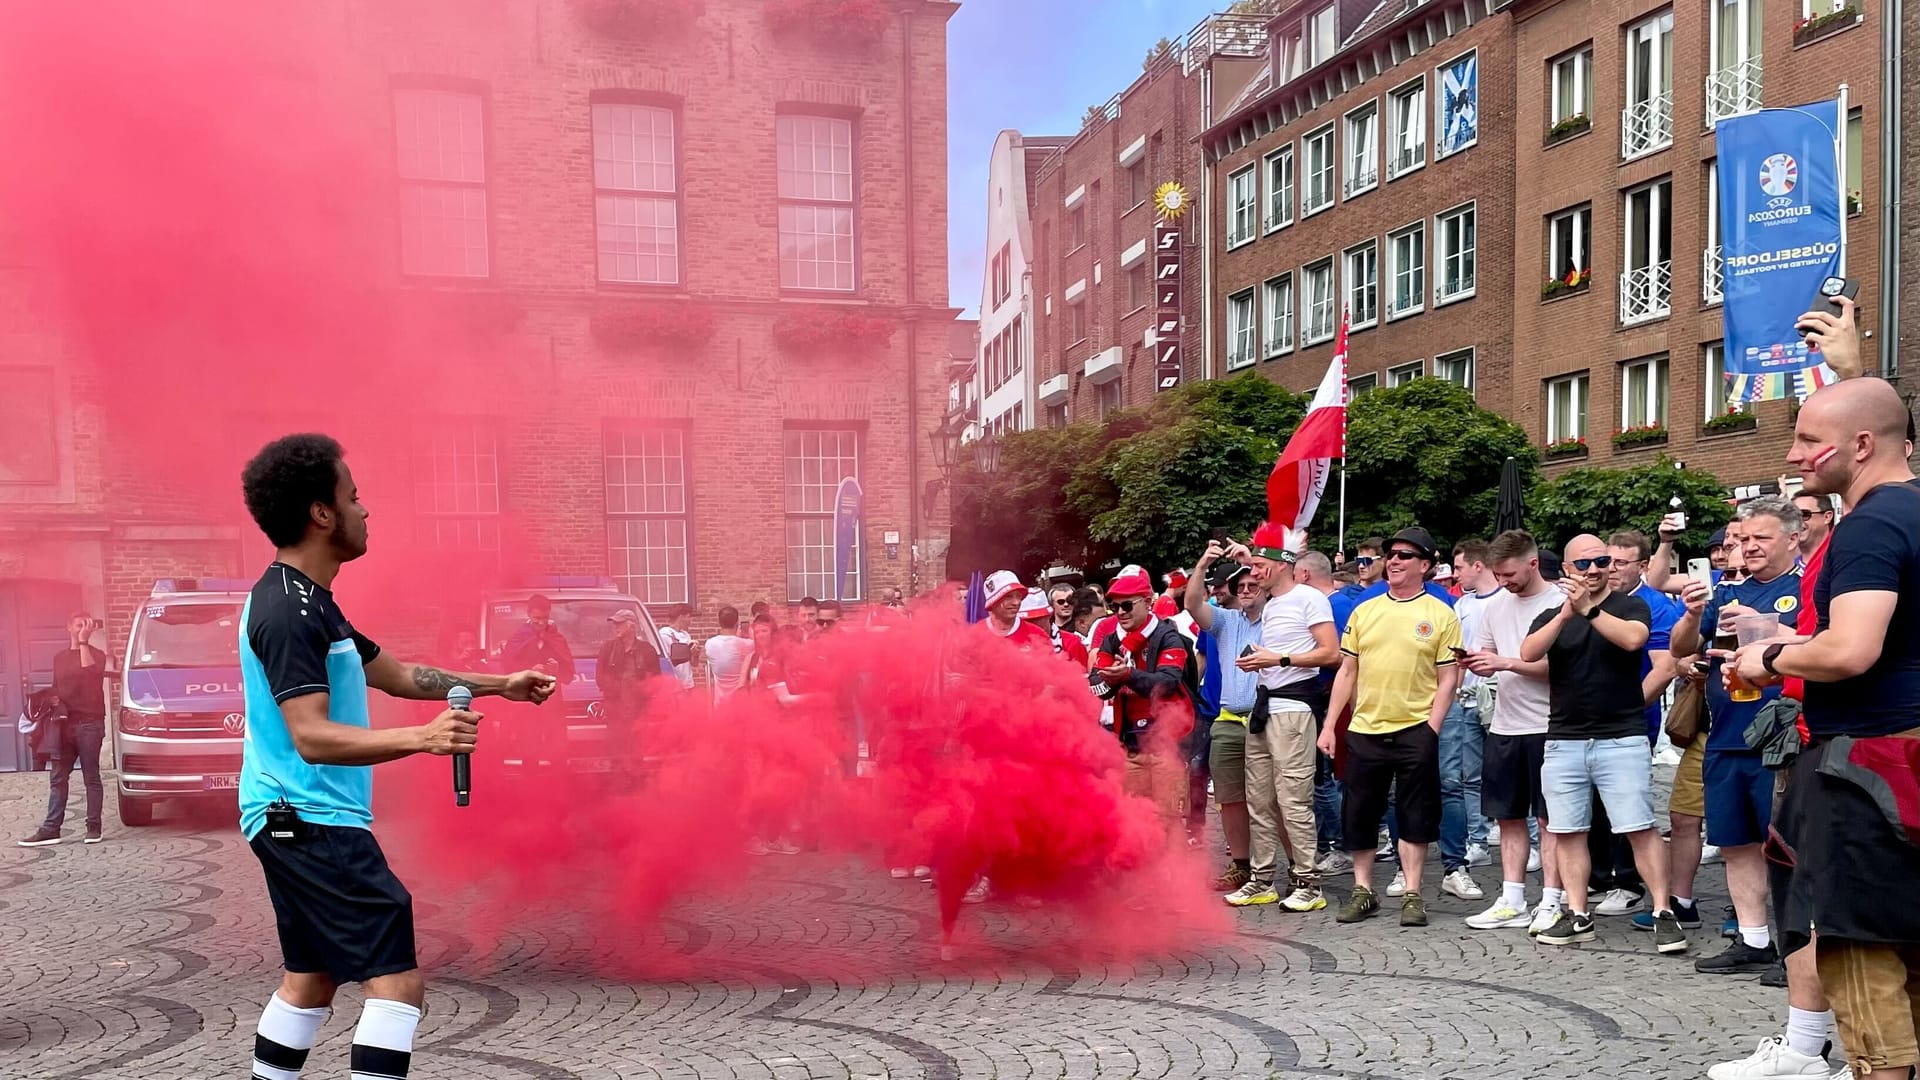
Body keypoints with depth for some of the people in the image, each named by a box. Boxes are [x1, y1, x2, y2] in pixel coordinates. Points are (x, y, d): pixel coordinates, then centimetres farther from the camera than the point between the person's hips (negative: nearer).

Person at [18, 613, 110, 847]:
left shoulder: (97, 655, 2)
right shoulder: (59, 657, 17)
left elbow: (88, 670, -21)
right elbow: (57, 689, 25)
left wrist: (83, 642, -16)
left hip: (89, 724, -5)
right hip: (64, 724, 5)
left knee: (91, 778, -1)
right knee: (57, 779, 3)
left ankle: (93, 827, 3)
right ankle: (50, 829, 3)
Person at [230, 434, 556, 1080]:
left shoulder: (307, 601, 15)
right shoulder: (289, 610, -19)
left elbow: (393, 673, 23)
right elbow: (313, 738, -27)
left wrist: (500, 684, 21)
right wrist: (423, 737, -38)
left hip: (297, 824, 11)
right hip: (312, 822, -11)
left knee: (313, 976, 19)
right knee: (397, 980, -13)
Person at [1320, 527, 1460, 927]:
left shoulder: (1440, 615, -1)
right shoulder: (1364, 611, 9)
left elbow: (1448, 678, -2)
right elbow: (1347, 672, 11)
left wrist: (1432, 729, -11)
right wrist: (1329, 726, 6)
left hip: (1415, 731, -3)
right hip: (1364, 730, 3)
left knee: (1415, 817, 5)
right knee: (1360, 815, 9)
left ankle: (1412, 894, 15)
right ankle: (1363, 891, 21)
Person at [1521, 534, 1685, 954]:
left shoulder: (1630, 606, 4)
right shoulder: (1551, 616, 12)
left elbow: (1633, 638, -19)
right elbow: (1528, 653, -8)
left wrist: (1588, 609, -24)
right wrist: (1565, 614, -20)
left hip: (1622, 739, -3)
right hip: (1563, 741, 4)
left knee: (1640, 828, -6)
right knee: (1567, 832, 6)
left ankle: (1664, 913, 2)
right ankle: (1577, 916, 13)